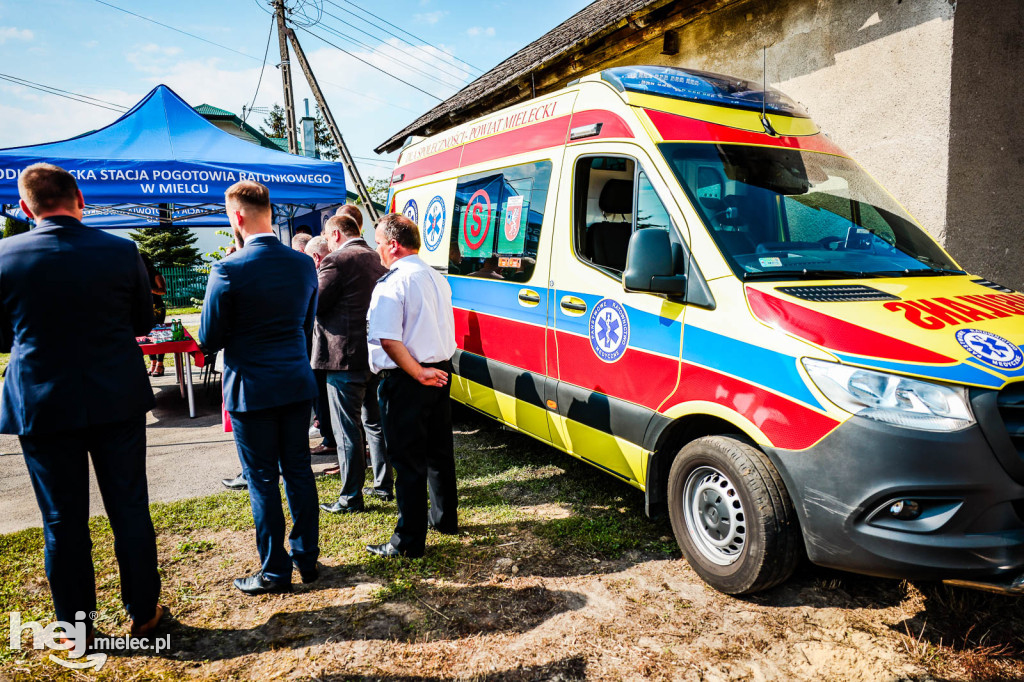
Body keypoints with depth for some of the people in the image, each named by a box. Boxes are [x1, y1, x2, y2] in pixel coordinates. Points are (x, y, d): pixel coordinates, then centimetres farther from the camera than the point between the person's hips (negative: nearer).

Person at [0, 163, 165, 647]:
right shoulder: (122, 251, -8)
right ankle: (143, 613, 24)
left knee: (63, 520, 12)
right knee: (129, 508, 12)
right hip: (118, 400, 1)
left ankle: (75, 626, 25)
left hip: (42, 405, 0)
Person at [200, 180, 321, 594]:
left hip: (252, 389, -5)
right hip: (297, 384, 5)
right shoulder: (303, 265, 1)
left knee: (262, 479, 6)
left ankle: (275, 571, 17)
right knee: (298, 470, 15)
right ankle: (307, 557, 27)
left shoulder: (229, 270, -16)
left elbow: (209, 339, -8)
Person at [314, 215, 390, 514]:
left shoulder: (337, 262, -14)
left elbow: (315, 305, -14)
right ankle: (384, 484, 28)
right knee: (375, 422, 19)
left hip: (346, 356, -8)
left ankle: (351, 497, 9)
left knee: (347, 430, 1)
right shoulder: (379, 260, 11)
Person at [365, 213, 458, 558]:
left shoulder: (391, 284, -16)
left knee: (408, 460, 0)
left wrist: (418, 373, -16)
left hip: (406, 382, -8)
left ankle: (409, 540, 9)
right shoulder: (438, 279, 11)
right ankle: (444, 517, 35)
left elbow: (389, 339, -24)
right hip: (439, 373, 8)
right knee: (439, 450, 20)